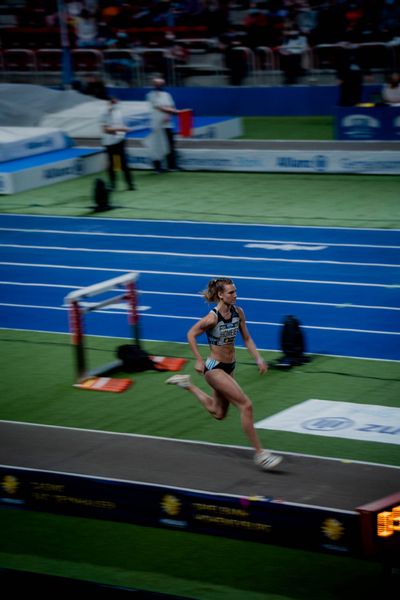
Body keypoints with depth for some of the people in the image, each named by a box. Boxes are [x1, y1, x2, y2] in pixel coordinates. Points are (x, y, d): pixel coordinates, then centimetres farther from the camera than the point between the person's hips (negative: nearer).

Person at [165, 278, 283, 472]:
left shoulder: (238, 312, -3)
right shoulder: (212, 318, -22)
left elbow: (246, 338, 7)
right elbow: (191, 335, -10)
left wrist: (258, 359, -4)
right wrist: (198, 360, -10)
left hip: (229, 367, 8)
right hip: (215, 368, -8)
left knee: (219, 413, 23)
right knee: (246, 405, -15)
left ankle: (187, 384, 39)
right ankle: (259, 454, -9)